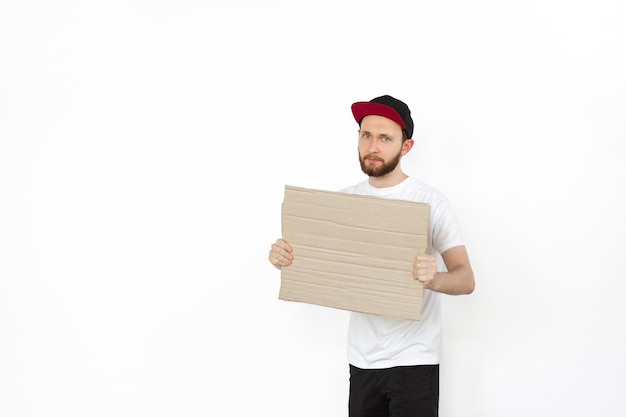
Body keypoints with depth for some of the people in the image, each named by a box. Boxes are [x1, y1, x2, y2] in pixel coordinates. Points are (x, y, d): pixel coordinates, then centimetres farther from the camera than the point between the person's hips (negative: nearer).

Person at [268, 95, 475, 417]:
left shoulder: (430, 202, -7)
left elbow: (466, 280, -11)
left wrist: (433, 279, -33)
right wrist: (285, 257, -11)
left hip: (413, 362, -4)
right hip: (361, 358, 4)